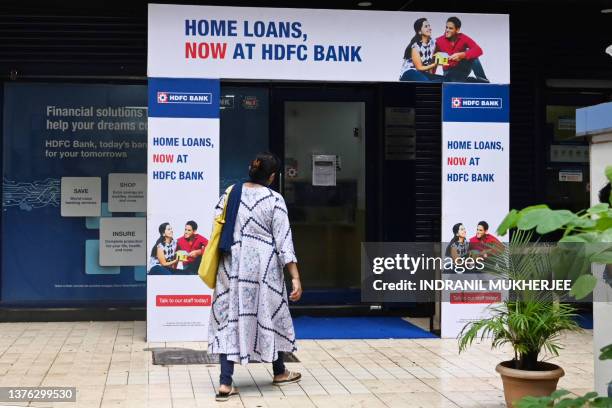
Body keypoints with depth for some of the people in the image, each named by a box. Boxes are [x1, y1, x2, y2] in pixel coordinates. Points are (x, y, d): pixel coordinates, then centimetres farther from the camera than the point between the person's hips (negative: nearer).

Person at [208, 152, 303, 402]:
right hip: (263, 268, -2)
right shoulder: (274, 200, -6)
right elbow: (284, 240, -10)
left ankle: (225, 384, -4)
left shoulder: (228, 195, 2)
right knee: (270, 315, 15)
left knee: (229, 318, 4)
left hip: (231, 266, 2)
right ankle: (280, 373, 33)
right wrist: (295, 277, -9)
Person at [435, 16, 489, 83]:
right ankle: (481, 82, -11)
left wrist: (462, 55, -43)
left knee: (473, 57, -30)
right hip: (449, 72, 0)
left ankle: (484, 81, -19)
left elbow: (478, 50, -29)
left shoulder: (464, 38, -14)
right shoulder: (439, 41, -12)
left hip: (463, 69, 0)